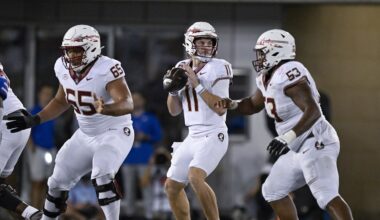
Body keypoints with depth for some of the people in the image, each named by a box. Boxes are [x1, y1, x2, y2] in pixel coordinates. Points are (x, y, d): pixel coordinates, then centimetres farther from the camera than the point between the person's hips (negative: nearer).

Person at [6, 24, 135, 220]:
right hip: (86, 136, 8)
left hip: (115, 134, -7)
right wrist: (34, 120, 6)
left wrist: (104, 109, -58)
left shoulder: (106, 69, -27)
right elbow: (61, 101, 15)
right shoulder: (64, 68, -4)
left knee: (102, 177, -31)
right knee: (58, 181, 10)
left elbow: (127, 104, -38)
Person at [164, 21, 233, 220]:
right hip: (193, 137, 8)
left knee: (195, 176, -29)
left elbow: (221, 109, -19)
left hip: (213, 135, -8)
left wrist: (197, 84, -21)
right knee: (172, 186, 11)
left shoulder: (218, 68, -11)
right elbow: (174, 110, 13)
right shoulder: (182, 68, 8)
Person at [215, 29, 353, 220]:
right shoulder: (269, 78, 11)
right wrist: (231, 104, 9)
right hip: (300, 149, 11)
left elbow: (313, 111, -29)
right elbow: (253, 105, 30)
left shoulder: (289, 74, -20)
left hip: (316, 143, -11)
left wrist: (288, 138, -38)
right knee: (273, 191, 19)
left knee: (327, 197, -23)